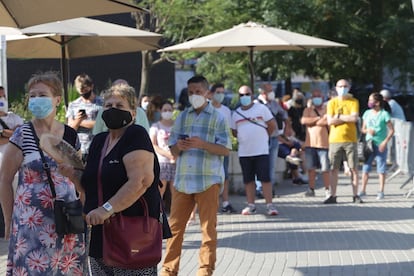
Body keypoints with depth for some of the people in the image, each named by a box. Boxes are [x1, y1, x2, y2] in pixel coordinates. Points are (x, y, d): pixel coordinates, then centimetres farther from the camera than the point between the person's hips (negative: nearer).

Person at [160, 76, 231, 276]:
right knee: (175, 226, 5)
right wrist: (179, 147, -10)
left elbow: (226, 149, -4)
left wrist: (202, 144, -18)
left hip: (208, 179, -4)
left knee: (208, 227, 2)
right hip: (182, 179, 4)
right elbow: (173, 149, 14)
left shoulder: (217, 118, 2)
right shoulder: (182, 117, 13)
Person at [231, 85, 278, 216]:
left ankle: (270, 205, -4)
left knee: (265, 178, -6)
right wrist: (245, 139, 9)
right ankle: (251, 205, 14)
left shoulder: (261, 108, 1)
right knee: (248, 180, 7)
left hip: (261, 151, -3)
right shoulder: (236, 113, 11)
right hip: (244, 152, 3)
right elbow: (234, 132, 19)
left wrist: (263, 136, 9)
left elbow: (272, 125, 4)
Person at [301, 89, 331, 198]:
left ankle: (327, 190, 3)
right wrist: (319, 118, -7)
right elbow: (303, 120, -5)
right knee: (311, 168, 4)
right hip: (310, 143, 2)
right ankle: (311, 189, 11)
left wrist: (313, 122, -5)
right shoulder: (308, 110, 13)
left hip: (324, 143, -2)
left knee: (325, 169, -3)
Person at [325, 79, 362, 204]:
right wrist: (347, 118, -7)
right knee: (334, 169, 0)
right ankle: (333, 196, 4)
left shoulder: (354, 102, 5)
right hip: (335, 140, 1)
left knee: (354, 169, -1)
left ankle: (355, 195, 4)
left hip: (350, 140, -1)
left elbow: (355, 118, -10)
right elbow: (330, 121, -4)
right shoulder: (332, 103, 7)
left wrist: (338, 116, -6)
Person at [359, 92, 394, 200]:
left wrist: (385, 142, -16)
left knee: (381, 169, 0)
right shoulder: (367, 113, 8)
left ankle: (381, 192, 6)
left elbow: (391, 130, -6)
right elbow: (363, 129, 14)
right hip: (369, 144, 4)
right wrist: (367, 130, -9)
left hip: (380, 145, -4)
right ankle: (363, 190, 11)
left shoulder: (384, 114, -6)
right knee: (365, 168, 5)